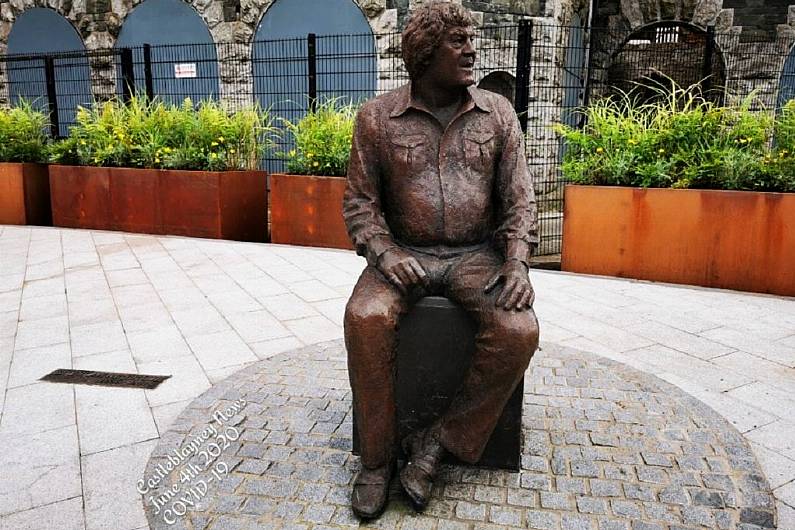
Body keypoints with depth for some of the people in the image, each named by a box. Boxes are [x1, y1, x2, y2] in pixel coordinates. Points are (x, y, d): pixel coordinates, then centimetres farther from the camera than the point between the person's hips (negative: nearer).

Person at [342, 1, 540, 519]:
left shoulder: (498, 113, 5)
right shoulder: (377, 117, 2)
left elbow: (518, 198, 3)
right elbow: (359, 202, 3)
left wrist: (517, 263, -13)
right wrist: (384, 253, -15)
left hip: (477, 254, 1)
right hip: (405, 253, -1)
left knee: (519, 331, -26)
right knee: (365, 318, -30)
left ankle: (438, 441, -8)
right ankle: (377, 458, -10)